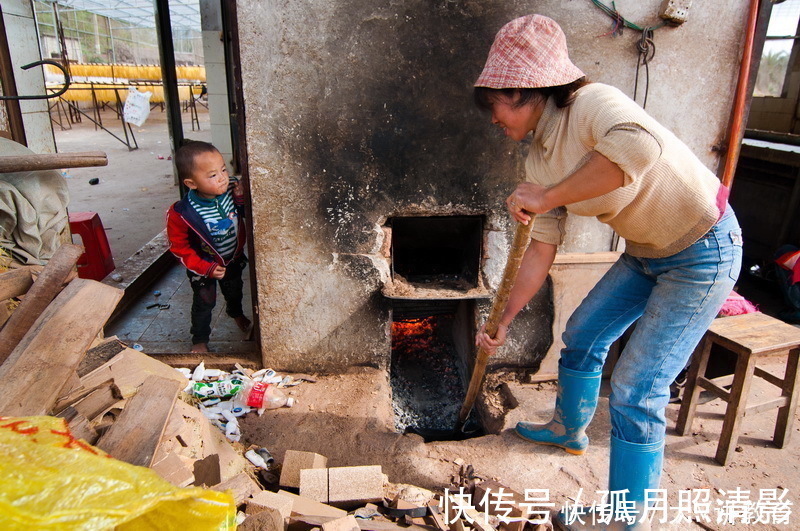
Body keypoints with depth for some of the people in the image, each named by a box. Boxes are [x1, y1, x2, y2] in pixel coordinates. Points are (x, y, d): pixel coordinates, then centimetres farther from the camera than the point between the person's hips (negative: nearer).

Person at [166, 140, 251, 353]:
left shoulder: (231, 190, -24)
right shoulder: (181, 214, -33)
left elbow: (246, 214, -4)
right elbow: (179, 247, -20)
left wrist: (241, 198, -26)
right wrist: (207, 268, -21)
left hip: (234, 259, 4)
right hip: (203, 266, -4)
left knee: (234, 290, 29)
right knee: (204, 302, 12)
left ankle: (236, 312, 62)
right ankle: (200, 339, 38)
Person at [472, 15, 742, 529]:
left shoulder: (592, 103, -24)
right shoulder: (541, 159, -1)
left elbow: (638, 148, -48)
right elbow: (542, 249, 1)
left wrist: (547, 198, -36)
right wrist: (503, 323, 1)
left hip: (704, 251, -8)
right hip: (647, 252, 8)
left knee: (636, 389, -7)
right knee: (582, 334, 17)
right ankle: (569, 429, 44)